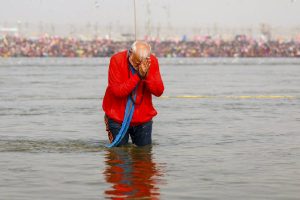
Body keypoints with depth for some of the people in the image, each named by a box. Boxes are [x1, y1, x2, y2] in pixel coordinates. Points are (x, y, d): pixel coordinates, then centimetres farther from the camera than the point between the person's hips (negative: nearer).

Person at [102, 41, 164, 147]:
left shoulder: (152, 61, -7)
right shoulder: (117, 60, -16)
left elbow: (159, 91, -12)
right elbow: (117, 91, -23)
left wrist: (146, 75, -26)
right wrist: (138, 76, -28)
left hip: (143, 118, 3)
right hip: (118, 118, -3)